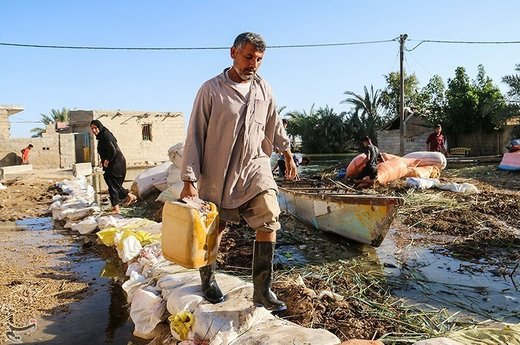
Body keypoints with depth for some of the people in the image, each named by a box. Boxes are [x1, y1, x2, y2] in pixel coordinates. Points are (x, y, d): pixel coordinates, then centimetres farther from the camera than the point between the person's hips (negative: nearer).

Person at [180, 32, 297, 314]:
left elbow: (274, 125, 21)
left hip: (255, 167, 3)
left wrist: (287, 154, 27)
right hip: (217, 172, -3)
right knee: (213, 229, 10)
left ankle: (262, 291, -1)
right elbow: (195, 135, -10)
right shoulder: (211, 89, -8)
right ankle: (207, 279, 36)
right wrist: (189, 180, -14)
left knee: (269, 222, -11)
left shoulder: (263, 89, 5)